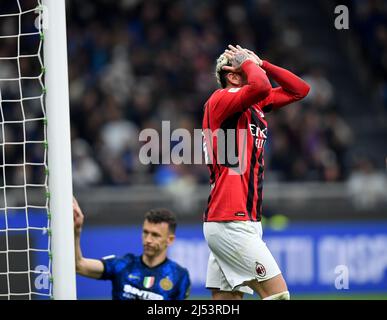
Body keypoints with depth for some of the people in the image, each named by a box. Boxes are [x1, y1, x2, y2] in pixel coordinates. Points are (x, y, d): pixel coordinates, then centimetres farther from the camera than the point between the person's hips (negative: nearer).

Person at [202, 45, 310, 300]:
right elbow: (260, 86, -29)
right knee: (278, 294, -12)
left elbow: (300, 89, 23)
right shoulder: (220, 100, -9)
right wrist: (247, 61, -8)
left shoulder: (255, 105, 17)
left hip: (247, 223, 9)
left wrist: (261, 63, 13)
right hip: (230, 223, -9)